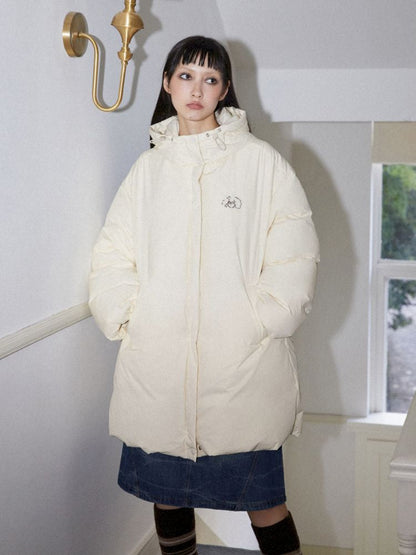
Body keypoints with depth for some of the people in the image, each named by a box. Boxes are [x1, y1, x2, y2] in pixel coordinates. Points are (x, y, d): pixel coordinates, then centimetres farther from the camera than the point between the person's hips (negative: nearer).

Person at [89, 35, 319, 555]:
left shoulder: (261, 161, 3)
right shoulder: (148, 166, 12)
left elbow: (294, 255, -2)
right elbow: (112, 254, 11)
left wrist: (260, 323, -11)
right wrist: (125, 317, -3)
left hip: (243, 367, -3)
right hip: (156, 367, 3)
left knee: (261, 498, 1)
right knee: (165, 490, 13)